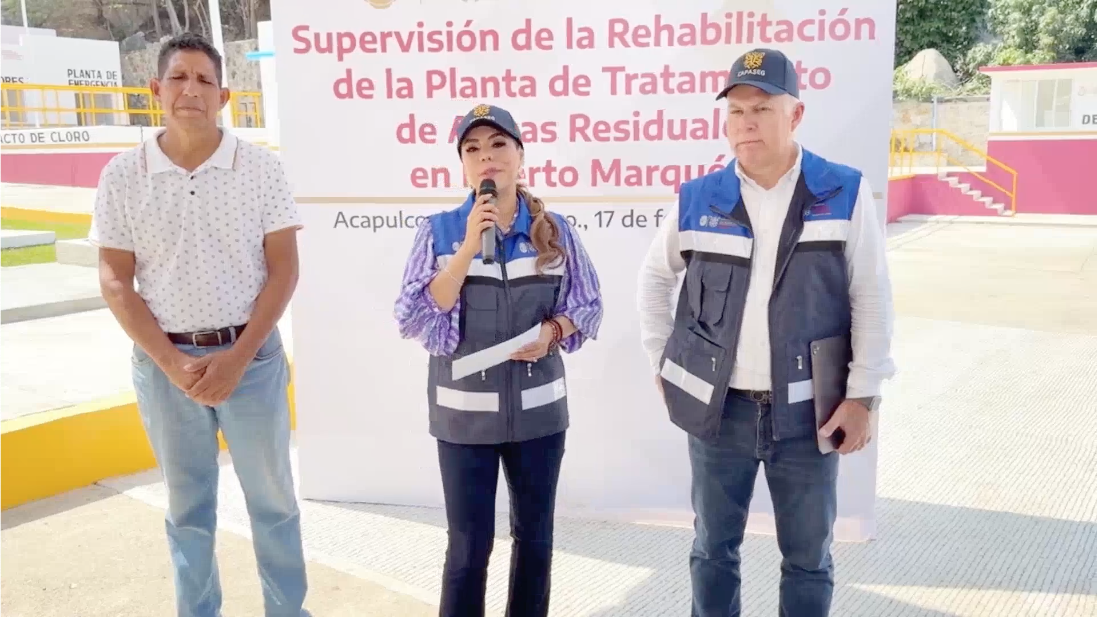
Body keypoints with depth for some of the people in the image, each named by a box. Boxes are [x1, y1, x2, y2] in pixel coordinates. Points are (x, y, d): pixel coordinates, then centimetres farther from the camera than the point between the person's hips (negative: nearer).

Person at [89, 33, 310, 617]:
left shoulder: (260, 166, -5)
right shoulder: (122, 176, -2)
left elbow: (283, 270, -4)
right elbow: (115, 283, -1)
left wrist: (237, 357, -13)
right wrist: (173, 363, -11)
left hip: (252, 355, 0)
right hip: (164, 363, 1)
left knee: (272, 497, 11)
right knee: (187, 506, 15)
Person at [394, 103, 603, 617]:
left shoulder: (556, 230, 0)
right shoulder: (439, 230, -4)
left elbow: (589, 305, 6)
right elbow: (413, 320, -12)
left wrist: (553, 331, -15)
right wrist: (469, 247, -18)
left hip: (538, 408, 2)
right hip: (464, 411, -2)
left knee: (534, 534, 16)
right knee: (469, 544, 6)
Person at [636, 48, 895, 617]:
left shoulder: (845, 193, -5)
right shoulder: (698, 199, -1)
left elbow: (872, 300, -4)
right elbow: (654, 277, 13)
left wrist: (863, 396, -7)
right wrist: (660, 361, 9)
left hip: (807, 410, -1)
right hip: (719, 407, 1)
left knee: (808, 557, 13)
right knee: (713, 549, 15)